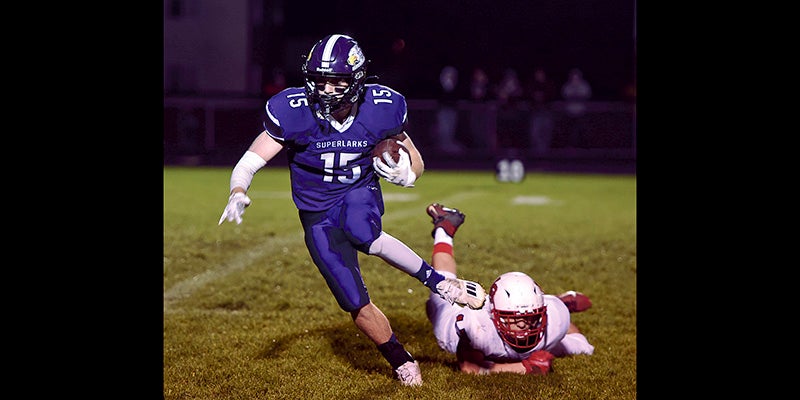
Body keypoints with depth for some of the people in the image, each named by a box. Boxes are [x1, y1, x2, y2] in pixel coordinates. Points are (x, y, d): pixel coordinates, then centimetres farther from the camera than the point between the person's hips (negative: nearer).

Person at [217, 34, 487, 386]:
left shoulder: (382, 108, -16)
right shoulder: (293, 112, -21)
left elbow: (416, 163, 0)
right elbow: (250, 161, -19)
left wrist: (404, 173, -23)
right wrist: (238, 193, -40)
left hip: (359, 192, 0)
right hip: (318, 214, 1)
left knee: (359, 232, -38)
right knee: (356, 305, -5)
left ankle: (439, 282, -22)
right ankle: (402, 363, 20)